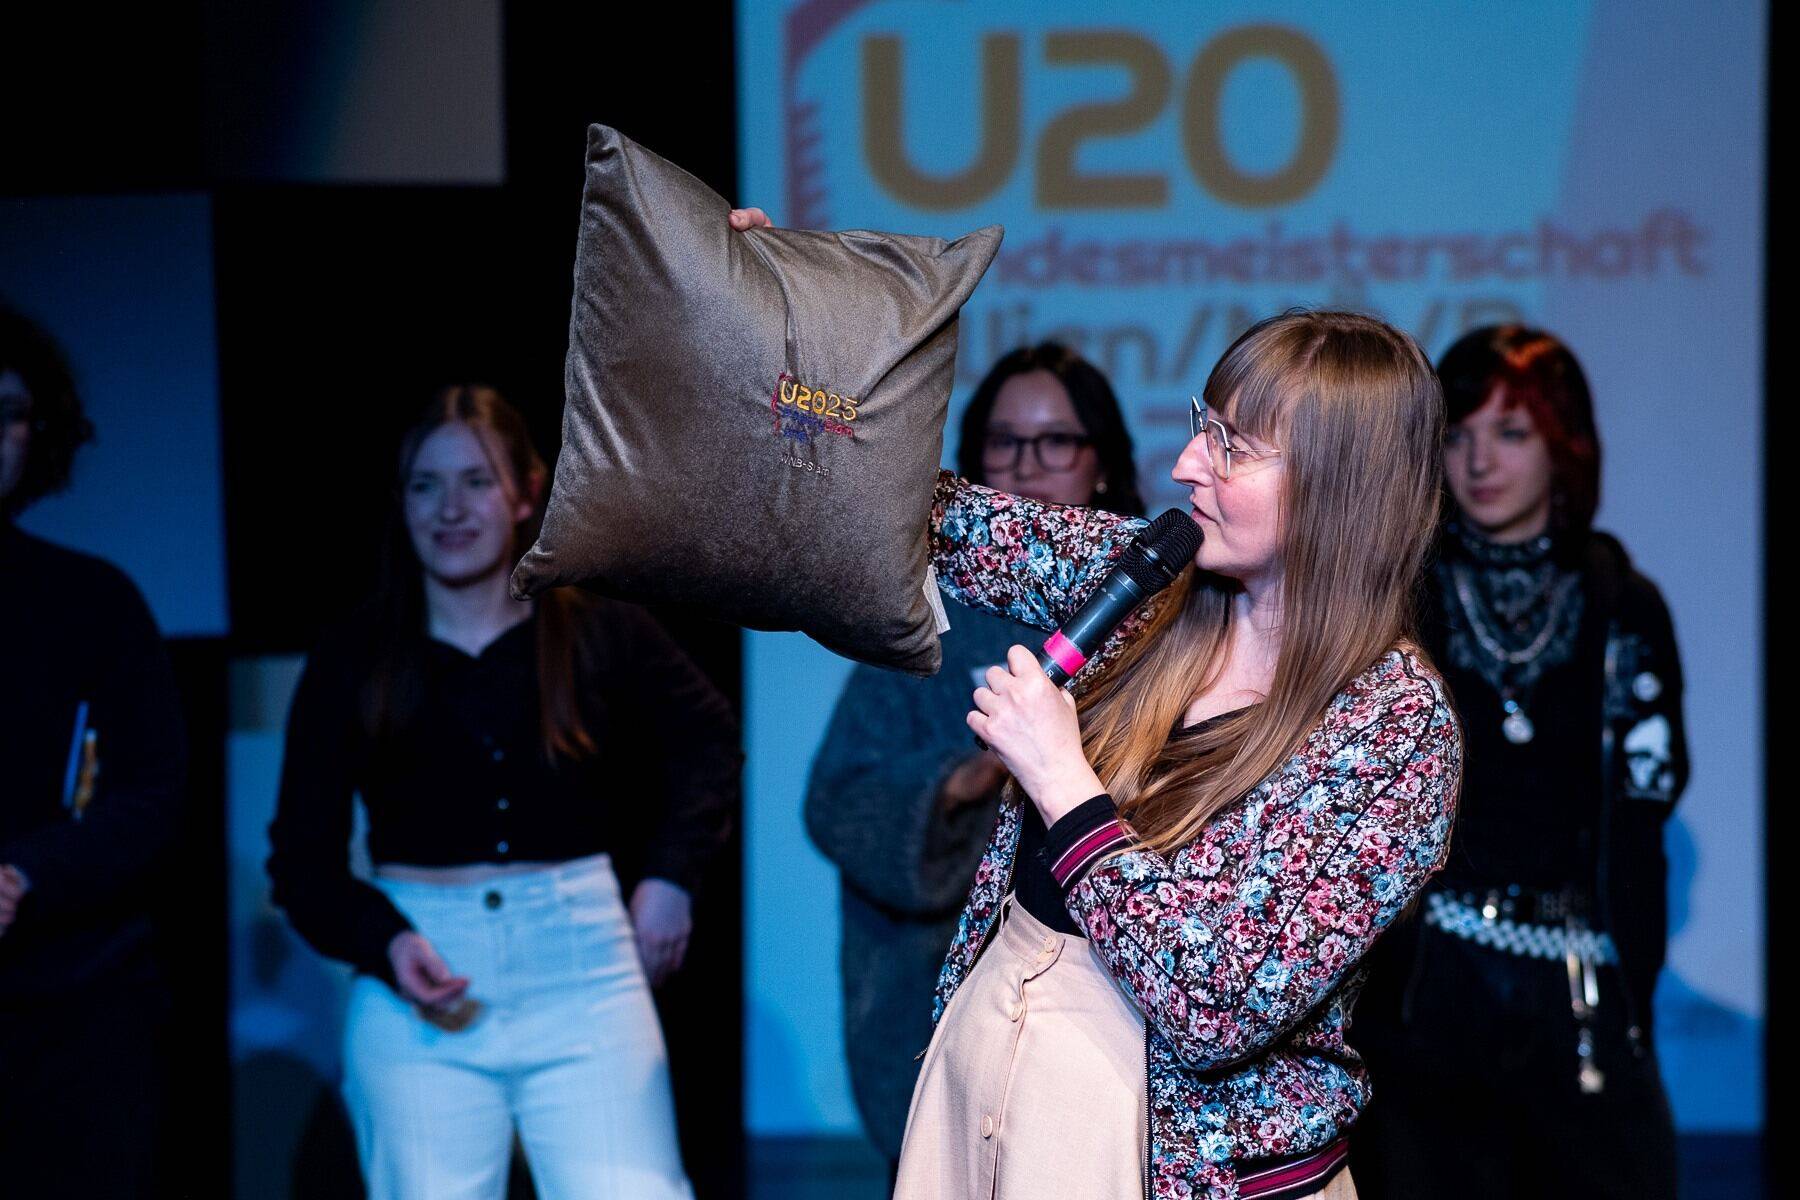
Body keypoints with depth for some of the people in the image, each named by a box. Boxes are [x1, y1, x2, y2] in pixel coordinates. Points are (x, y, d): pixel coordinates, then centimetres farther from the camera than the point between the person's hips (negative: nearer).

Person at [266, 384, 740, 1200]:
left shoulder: (598, 634, 3)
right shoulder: (350, 664, 2)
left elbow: (708, 740, 21)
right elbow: (301, 857, 4)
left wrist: (672, 874, 8)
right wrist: (385, 942, -14)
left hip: (579, 971, 0)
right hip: (421, 979, 0)